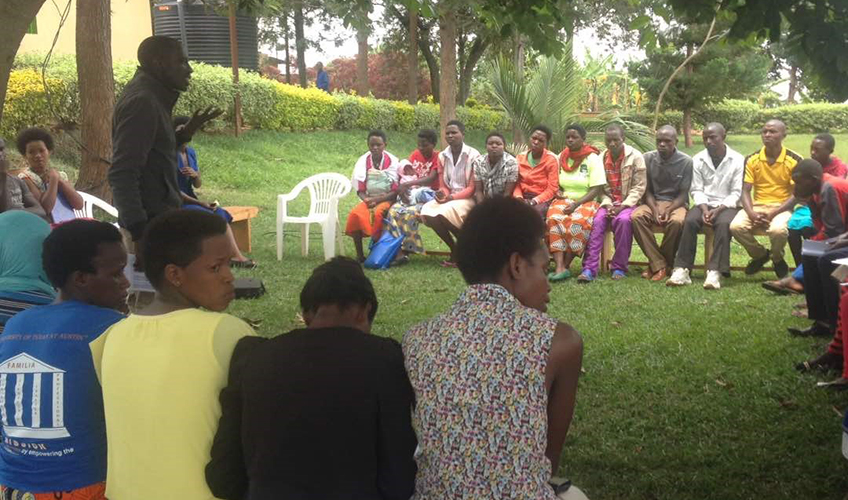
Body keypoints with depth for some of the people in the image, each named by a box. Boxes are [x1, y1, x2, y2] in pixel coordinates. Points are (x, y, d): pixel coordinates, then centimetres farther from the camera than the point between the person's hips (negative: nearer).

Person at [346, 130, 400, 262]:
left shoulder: (392, 161, -6)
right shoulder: (363, 161, 1)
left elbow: (396, 190, -8)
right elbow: (360, 189, 4)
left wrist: (377, 199, -19)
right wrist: (366, 199, -18)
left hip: (387, 200, -3)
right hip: (369, 199, 3)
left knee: (378, 213, -36)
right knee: (355, 214, -27)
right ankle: (359, 255, -20)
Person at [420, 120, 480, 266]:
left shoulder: (473, 155, -9)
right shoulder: (443, 156, 8)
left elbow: (472, 188, -11)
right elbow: (443, 186, 10)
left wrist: (452, 197, -22)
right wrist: (442, 194, -14)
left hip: (467, 199, -5)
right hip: (449, 198, 6)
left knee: (445, 212, -33)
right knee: (426, 211, -23)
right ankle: (455, 250, -8)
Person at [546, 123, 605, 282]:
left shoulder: (593, 158, -1)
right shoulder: (561, 158, 13)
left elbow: (597, 189, -7)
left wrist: (576, 204, -18)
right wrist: (557, 191, -4)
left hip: (586, 202, -3)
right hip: (563, 200, 3)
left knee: (578, 221, -36)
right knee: (554, 218, -31)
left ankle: (565, 266, -29)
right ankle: (560, 267, -40)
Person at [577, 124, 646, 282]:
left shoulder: (635, 157, -4)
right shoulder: (602, 158, 6)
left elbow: (639, 187, -6)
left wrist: (623, 206, -16)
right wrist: (607, 204, -11)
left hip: (629, 203, -3)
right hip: (608, 202, 3)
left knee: (623, 219, -34)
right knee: (597, 220, -27)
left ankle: (619, 268, -22)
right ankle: (590, 268, -32)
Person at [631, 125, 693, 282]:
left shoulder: (686, 162, -5)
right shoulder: (648, 158, 1)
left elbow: (683, 193, -5)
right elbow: (647, 190, 3)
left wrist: (668, 210, -22)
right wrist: (654, 209, -16)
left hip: (676, 204, -2)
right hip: (653, 202, 2)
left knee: (677, 221, -37)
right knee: (636, 217, -31)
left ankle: (660, 264, -17)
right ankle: (659, 265, -28)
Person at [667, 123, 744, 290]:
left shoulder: (737, 160, 0)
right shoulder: (698, 160, 8)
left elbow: (737, 193, -4)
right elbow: (697, 190, 5)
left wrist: (718, 210, -17)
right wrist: (704, 209, -14)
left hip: (727, 205, -2)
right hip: (704, 204, 2)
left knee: (724, 224, -35)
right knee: (689, 221, -29)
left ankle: (715, 272, -40)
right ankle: (682, 270, -32)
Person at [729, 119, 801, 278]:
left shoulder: (794, 160, -4)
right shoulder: (752, 160, 3)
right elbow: (745, 191, 0)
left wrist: (772, 214, -19)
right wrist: (752, 214, -20)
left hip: (783, 207, -3)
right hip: (757, 205, 3)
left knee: (778, 229, -37)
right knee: (736, 226, -27)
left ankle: (777, 258, 1)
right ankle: (760, 254, 5)